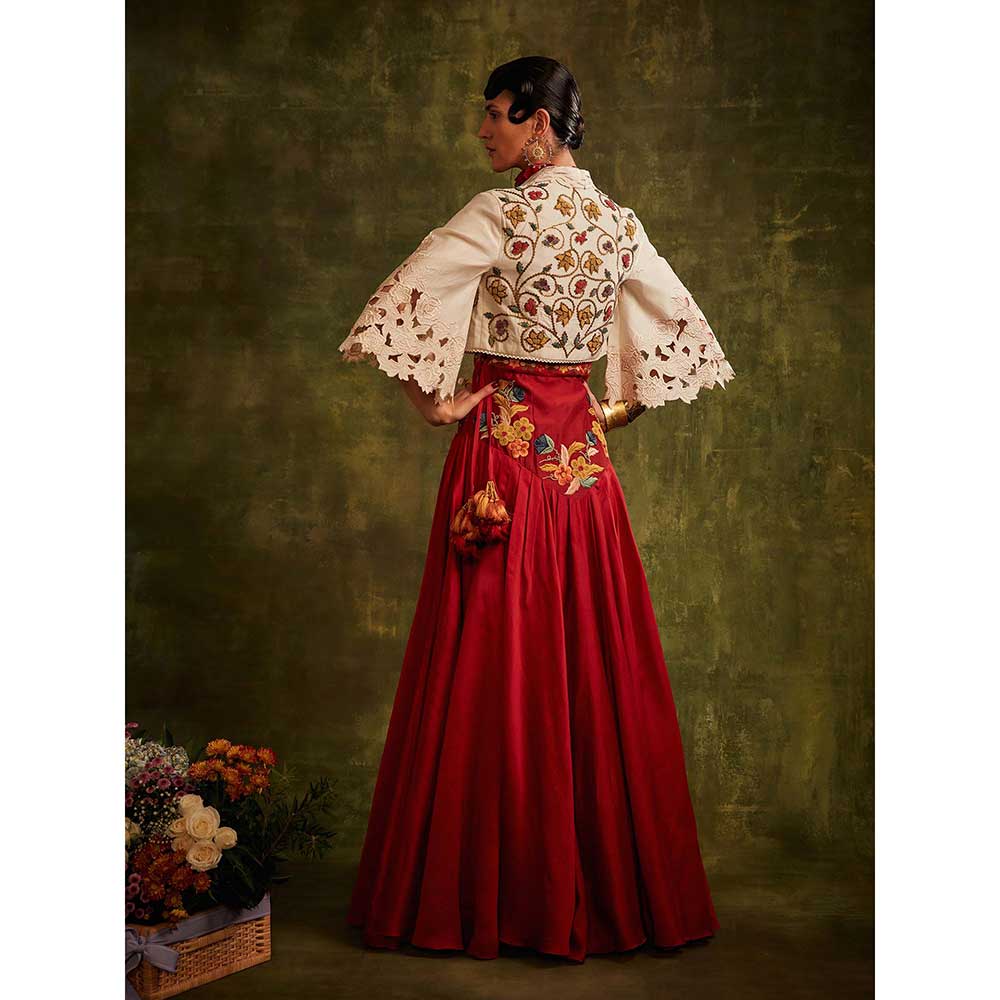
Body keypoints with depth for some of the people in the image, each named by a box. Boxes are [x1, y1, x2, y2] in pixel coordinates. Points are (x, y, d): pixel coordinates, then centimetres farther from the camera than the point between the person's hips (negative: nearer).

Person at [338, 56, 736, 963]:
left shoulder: (501, 214, -10)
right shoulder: (620, 223, 6)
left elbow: (396, 304, -17)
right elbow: (682, 329, 13)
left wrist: (435, 401, -6)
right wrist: (618, 411, 15)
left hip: (502, 445, -5)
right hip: (581, 449, 5)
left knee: (491, 667, 3)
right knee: (595, 665, 11)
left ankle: (483, 893, 14)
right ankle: (611, 882, 23)